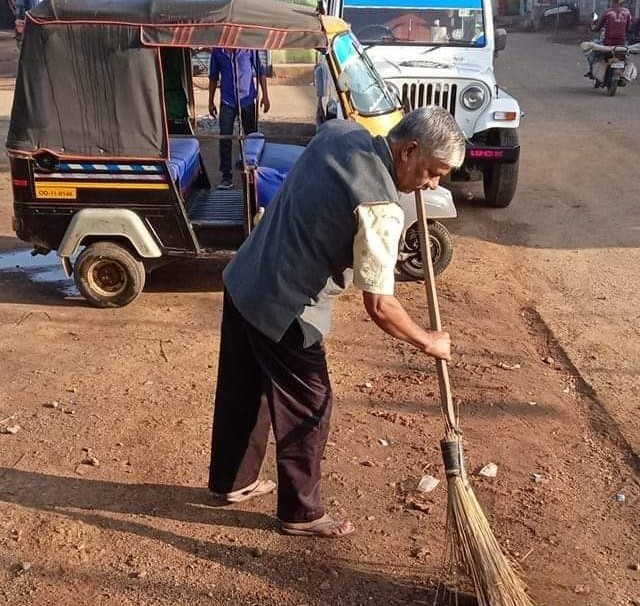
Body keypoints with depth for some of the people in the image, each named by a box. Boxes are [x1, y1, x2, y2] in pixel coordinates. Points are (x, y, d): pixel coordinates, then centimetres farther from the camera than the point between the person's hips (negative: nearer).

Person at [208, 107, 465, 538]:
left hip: (243, 283, 9)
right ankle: (302, 513, 29)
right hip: (283, 312, -9)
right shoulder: (380, 209, -25)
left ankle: (232, 481, 44)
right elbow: (379, 306, -21)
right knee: (307, 409, 10)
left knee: (243, 391, 23)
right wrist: (428, 342, -6)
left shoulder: (339, 131, -2)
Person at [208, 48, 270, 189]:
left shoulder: (248, 48, -5)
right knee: (225, 139, -5)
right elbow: (213, 77, 10)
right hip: (227, 101, 1)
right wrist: (211, 102, 10)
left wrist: (265, 96, -2)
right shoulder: (217, 51, 0)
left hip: (247, 99, 0)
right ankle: (226, 177, 2)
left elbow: (260, 71, 2)